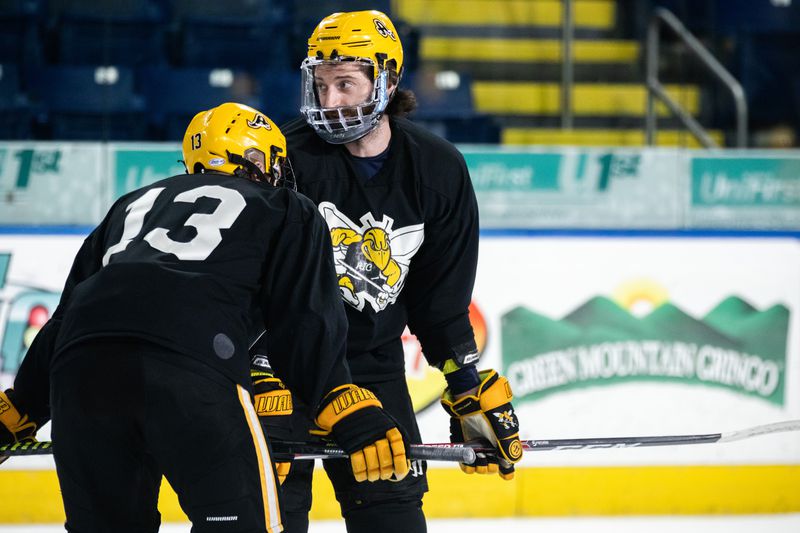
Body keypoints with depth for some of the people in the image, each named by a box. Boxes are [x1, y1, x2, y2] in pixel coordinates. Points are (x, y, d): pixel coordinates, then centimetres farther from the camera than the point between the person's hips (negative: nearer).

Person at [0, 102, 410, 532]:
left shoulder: (134, 204, 38)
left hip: (79, 365, 5)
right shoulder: (288, 211, 25)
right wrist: (355, 419, 5)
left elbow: (65, 316, 36)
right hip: (193, 364, -5)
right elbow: (307, 323, 10)